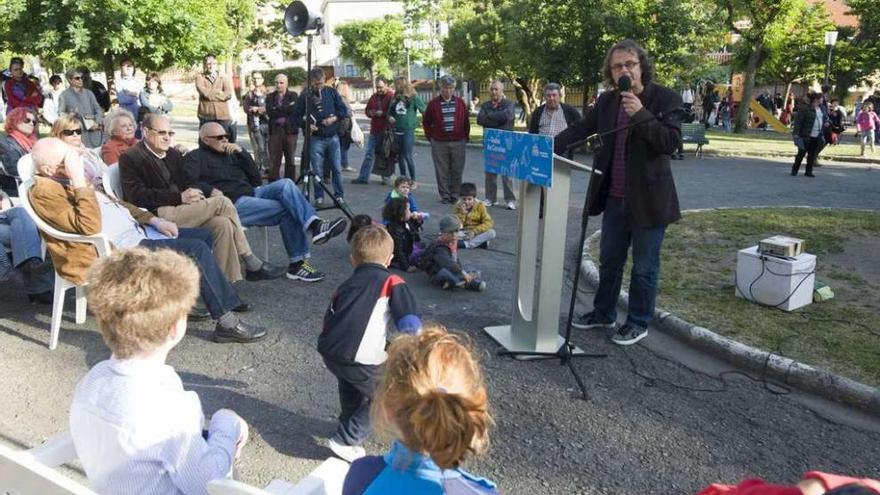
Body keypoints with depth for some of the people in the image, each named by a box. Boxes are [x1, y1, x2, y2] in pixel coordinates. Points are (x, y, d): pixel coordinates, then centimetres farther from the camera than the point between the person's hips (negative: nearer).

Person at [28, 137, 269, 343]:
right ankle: (227, 323, -15)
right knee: (197, 250, -21)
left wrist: (154, 220, 12)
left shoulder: (69, 180, 13)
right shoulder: (45, 191, -16)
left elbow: (113, 202, 22)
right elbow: (90, 226, -27)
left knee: (204, 236, 12)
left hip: (136, 230, 10)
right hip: (116, 248, -10)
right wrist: (79, 180, -25)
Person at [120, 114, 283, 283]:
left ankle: (225, 280, -20)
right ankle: (252, 264, -13)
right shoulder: (130, 158, 1)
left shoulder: (173, 154, 23)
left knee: (223, 223, -24)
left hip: (181, 210, 7)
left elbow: (186, 183, 24)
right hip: (159, 215, -7)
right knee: (222, 202, -20)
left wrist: (192, 191, -3)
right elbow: (137, 195, -11)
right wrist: (180, 197, -19)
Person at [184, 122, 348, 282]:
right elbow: (188, 182, -13)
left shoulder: (230, 154, 26)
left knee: (286, 184, -20)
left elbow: (256, 179, 16)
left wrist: (241, 153, 7)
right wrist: (210, 191, -26)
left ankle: (315, 225, -28)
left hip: (252, 193, 6)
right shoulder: (195, 158, 8)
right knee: (286, 210, -22)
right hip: (232, 204, -6)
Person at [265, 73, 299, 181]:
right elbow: (269, 112, -4)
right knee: (274, 161, -3)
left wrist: (277, 110, -8)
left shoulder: (293, 95, 7)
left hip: (290, 130, -1)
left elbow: (294, 109, -10)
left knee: (290, 160, 6)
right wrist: (287, 108, -7)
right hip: (275, 131, 1)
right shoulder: (270, 97, 11)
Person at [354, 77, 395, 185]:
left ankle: (386, 177, 17)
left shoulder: (391, 96, -7)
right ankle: (363, 177, 8)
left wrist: (382, 113, -19)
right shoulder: (374, 97, 12)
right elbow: (367, 110, 19)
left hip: (386, 131, -5)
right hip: (374, 130, 5)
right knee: (369, 154, 5)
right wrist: (371, 113, -2)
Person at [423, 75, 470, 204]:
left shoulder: (460, 103, 5)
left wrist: (466, 136, 9)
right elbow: (426, 122, 9)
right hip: (439, 144, -1)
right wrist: (431, 137, 6)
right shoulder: (434, 103, 2)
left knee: (457, 171, 4)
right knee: (442, 172, 2)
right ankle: (444, 196, 12)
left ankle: (455, 196, 15)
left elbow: (466, 122, 12)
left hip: (458, 142, 1)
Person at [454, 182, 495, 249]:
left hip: (478, 233, 0)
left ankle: (465, 244, -29)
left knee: (492, 233, -30)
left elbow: (489, 223, -15)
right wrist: (462, 212, -24)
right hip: (464, 234, 1)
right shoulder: (458, 206, -6)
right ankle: (480, 241, -28)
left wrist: (474, 231, -25)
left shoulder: (480, 206, -8)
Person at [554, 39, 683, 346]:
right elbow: (579, 130, 5)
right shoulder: (606, 102, 6)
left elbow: (672, 142, -18)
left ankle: (638, 323, 24)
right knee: (609, 260, 18)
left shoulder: (665, 98, -9)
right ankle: (603, 313, 35)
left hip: (648, 200, -5)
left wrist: (641, 113, -27)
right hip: (614, 198, 5)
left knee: (644, 266, 8)